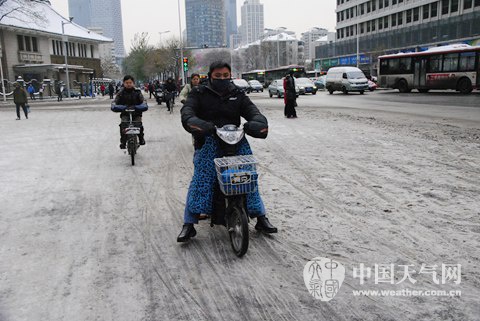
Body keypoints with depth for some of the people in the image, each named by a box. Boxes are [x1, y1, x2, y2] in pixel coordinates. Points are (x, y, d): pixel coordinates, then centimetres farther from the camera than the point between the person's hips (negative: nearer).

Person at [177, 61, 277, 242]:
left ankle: (260, 217, 4)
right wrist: (192, 122, -29)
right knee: (201, 179, -19)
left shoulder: (237, 95, 18)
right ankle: (189, 224, -12)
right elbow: (187, 110, -5)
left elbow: (251, 110, 4)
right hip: (208, 141, -2)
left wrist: (258, 122, -20)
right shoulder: (200, 94, 11)